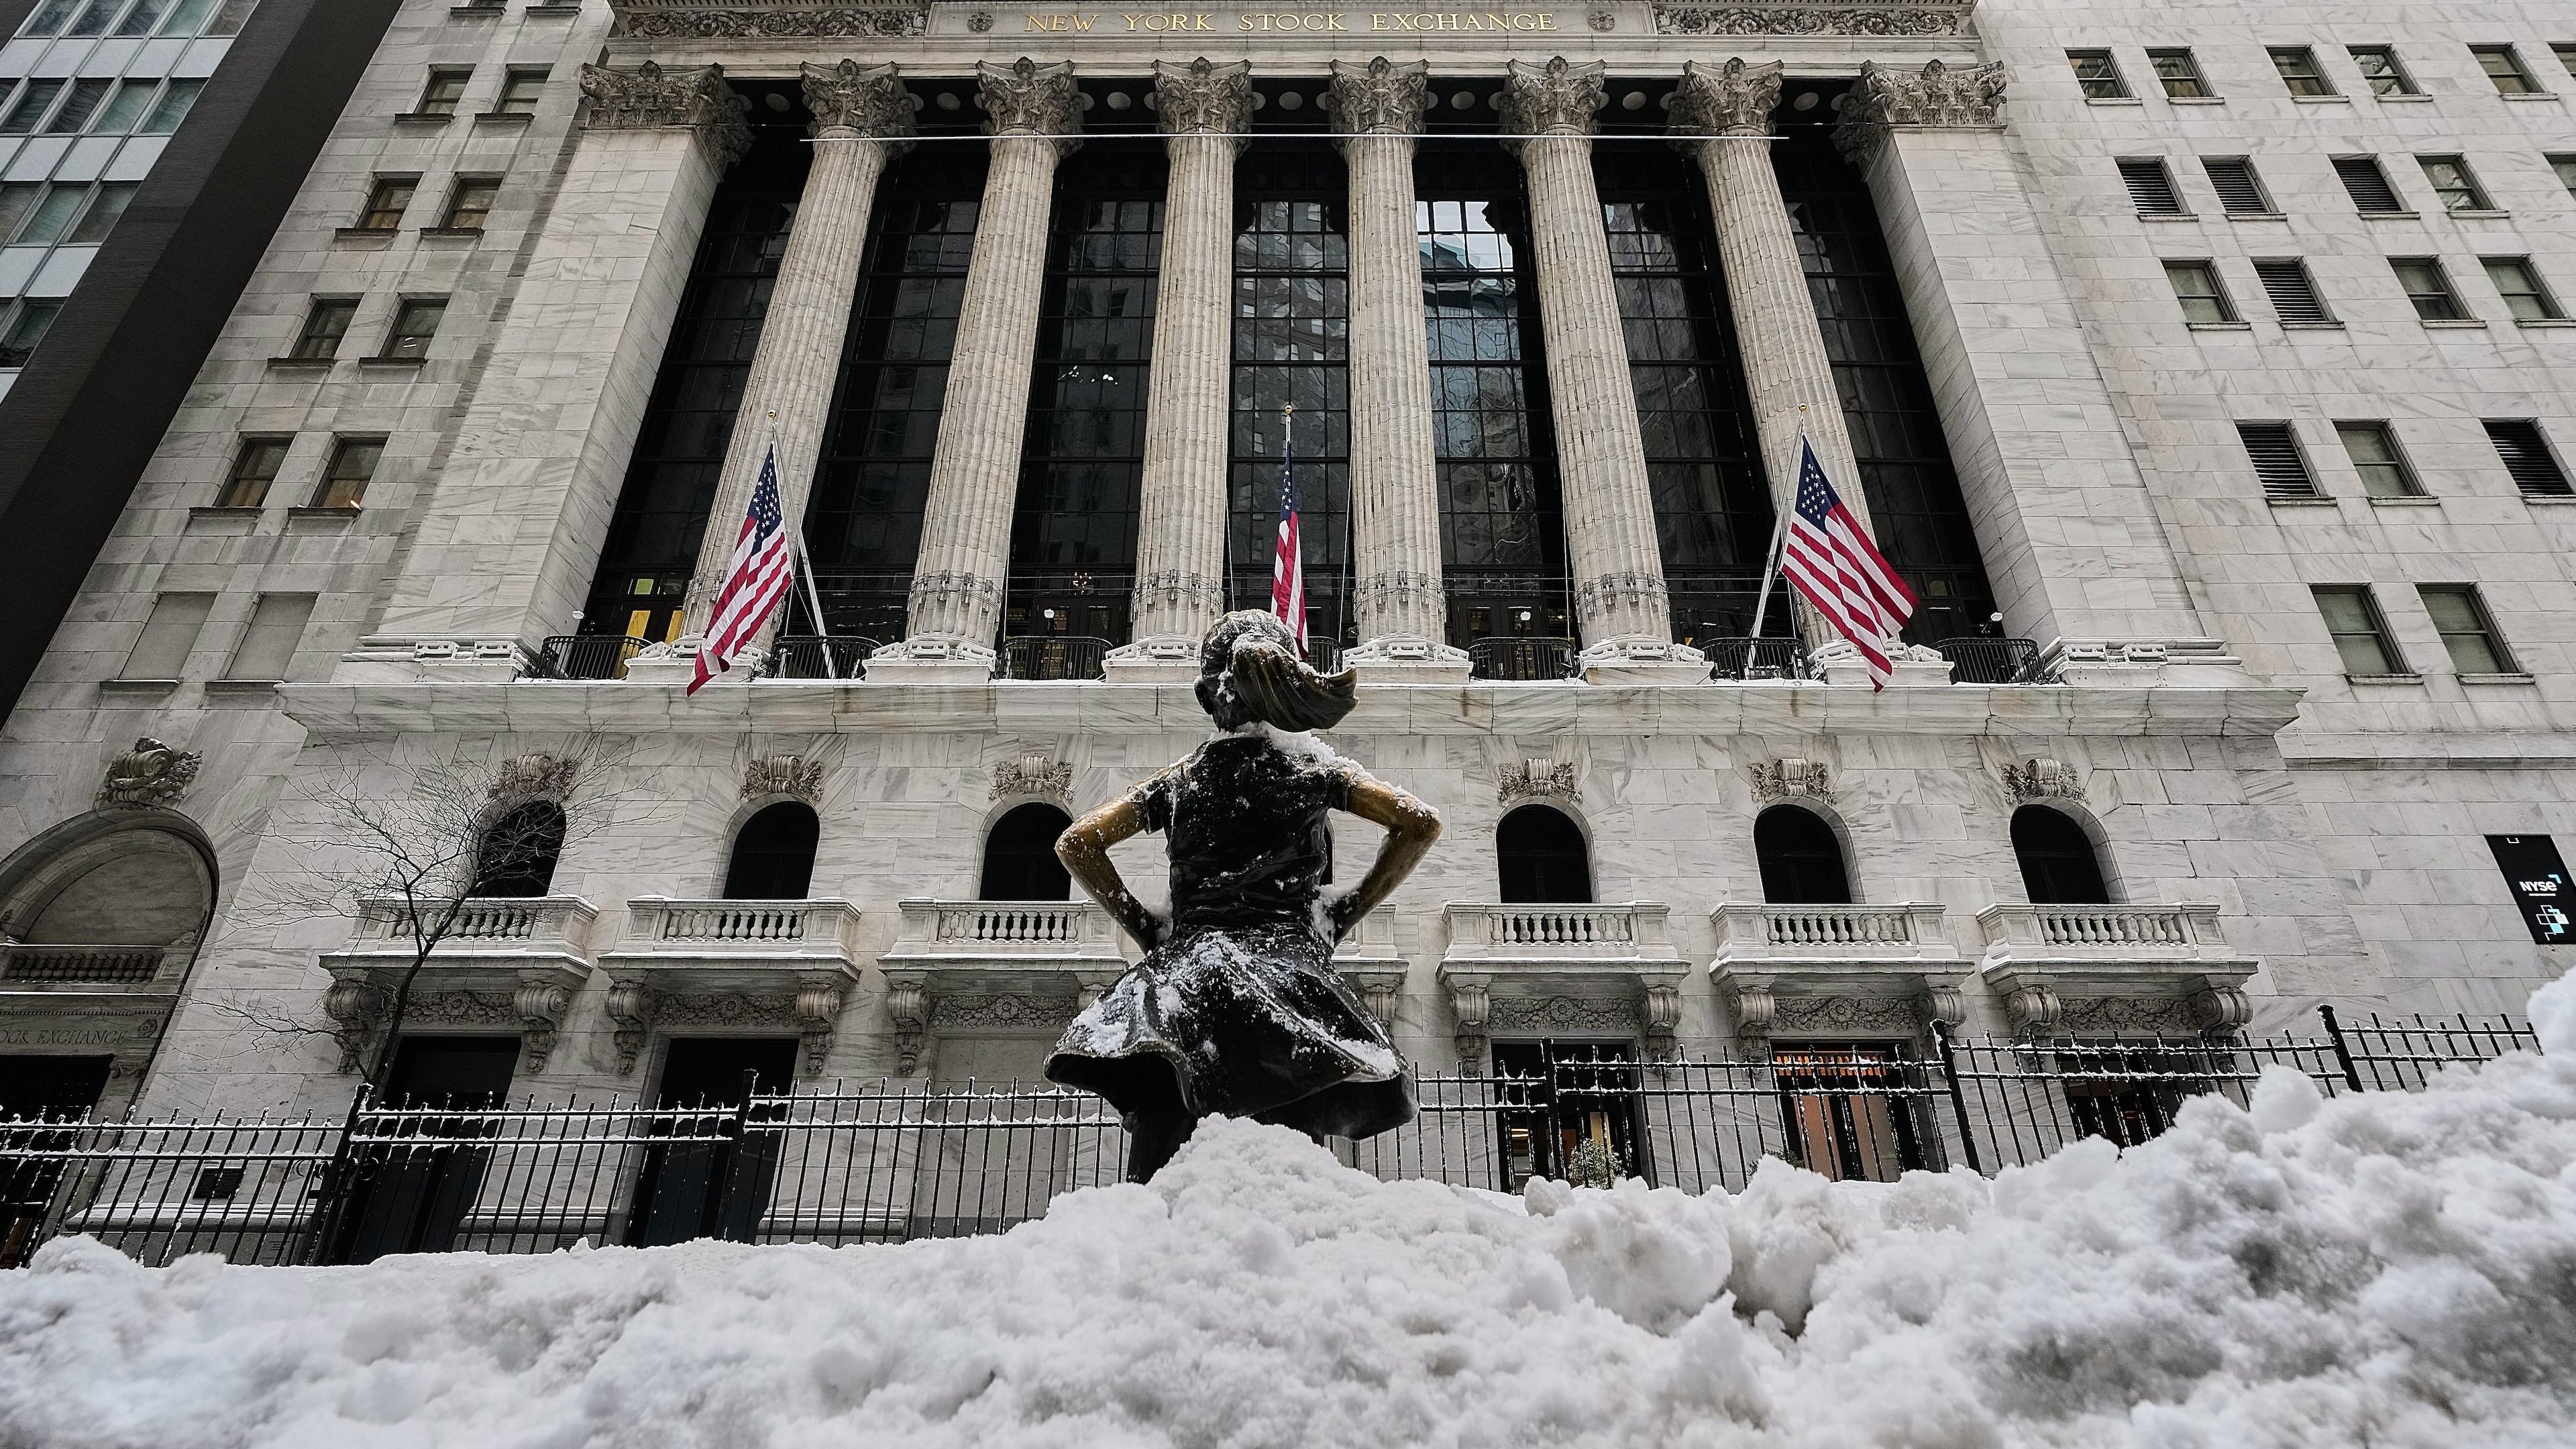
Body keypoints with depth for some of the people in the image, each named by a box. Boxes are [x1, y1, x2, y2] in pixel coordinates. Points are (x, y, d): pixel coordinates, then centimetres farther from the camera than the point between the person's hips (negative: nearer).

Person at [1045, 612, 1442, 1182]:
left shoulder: (1179, 780, 17)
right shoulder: (1315, 767, 13)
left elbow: (1076, 843, 14)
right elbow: (1420, 823, 4)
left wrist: (1141, 923, 16)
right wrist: (1349, 910, 9)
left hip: (1183, 970, 2)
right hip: (1289, 962, -1)